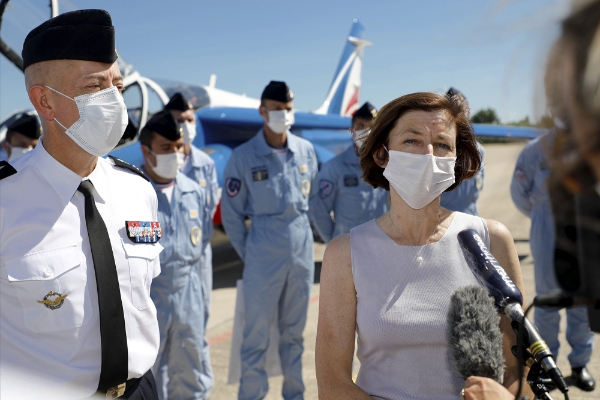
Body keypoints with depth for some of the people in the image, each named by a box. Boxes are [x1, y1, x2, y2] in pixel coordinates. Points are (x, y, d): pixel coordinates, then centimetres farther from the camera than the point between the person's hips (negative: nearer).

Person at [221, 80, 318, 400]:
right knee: (257, 335, 6)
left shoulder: (306, 151, 2)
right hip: (264, 255, -3)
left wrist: (299, 232, 9)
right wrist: (247, 254, 0)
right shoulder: (243, 157, -8)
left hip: (303, 251, 3)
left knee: (294, 333, 16)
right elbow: (231, 214, -3)